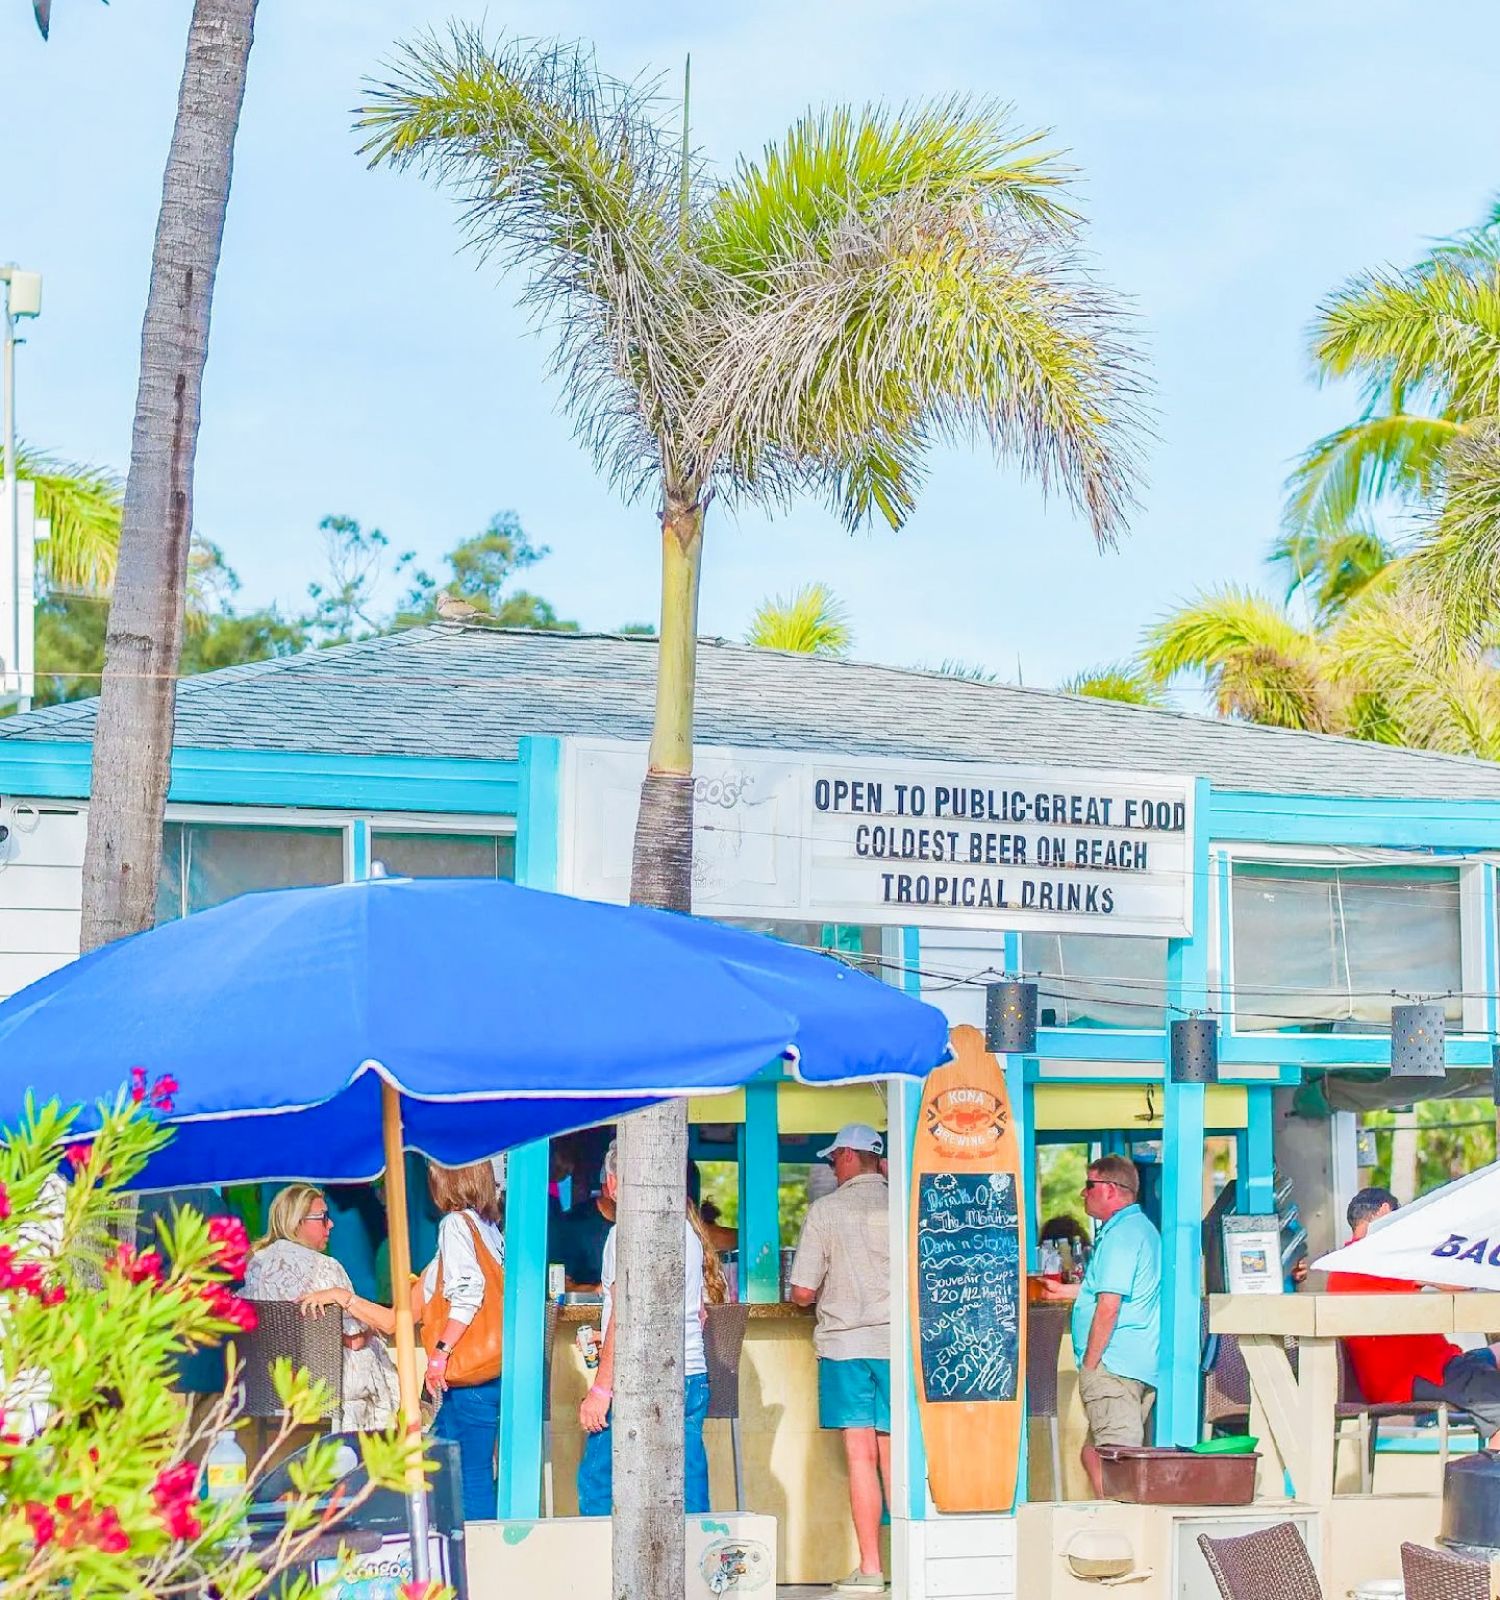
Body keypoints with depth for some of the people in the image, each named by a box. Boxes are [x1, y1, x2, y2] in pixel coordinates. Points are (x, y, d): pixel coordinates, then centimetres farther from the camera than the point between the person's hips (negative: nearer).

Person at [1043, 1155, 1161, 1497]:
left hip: (1113, 1365, -10)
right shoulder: (1143, 1228, 20)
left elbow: (1109, 1305, -19)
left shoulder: (1120, 1234, -13)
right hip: (1143, 1364, 10)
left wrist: (1089, 1364, -15)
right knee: (1093, 1453, 13)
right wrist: (1066, 1291, 40)